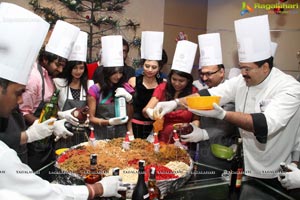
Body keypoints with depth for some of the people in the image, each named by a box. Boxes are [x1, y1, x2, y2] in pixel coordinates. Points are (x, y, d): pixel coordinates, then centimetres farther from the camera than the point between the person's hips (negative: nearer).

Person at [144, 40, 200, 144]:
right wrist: (149, 112, -27)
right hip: (161, 139, 1)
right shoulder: (162, 88, 1)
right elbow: (146, 109, -6)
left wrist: (193, 127, -15)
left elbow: (196, 119, 5)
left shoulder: (193, 92, -2)